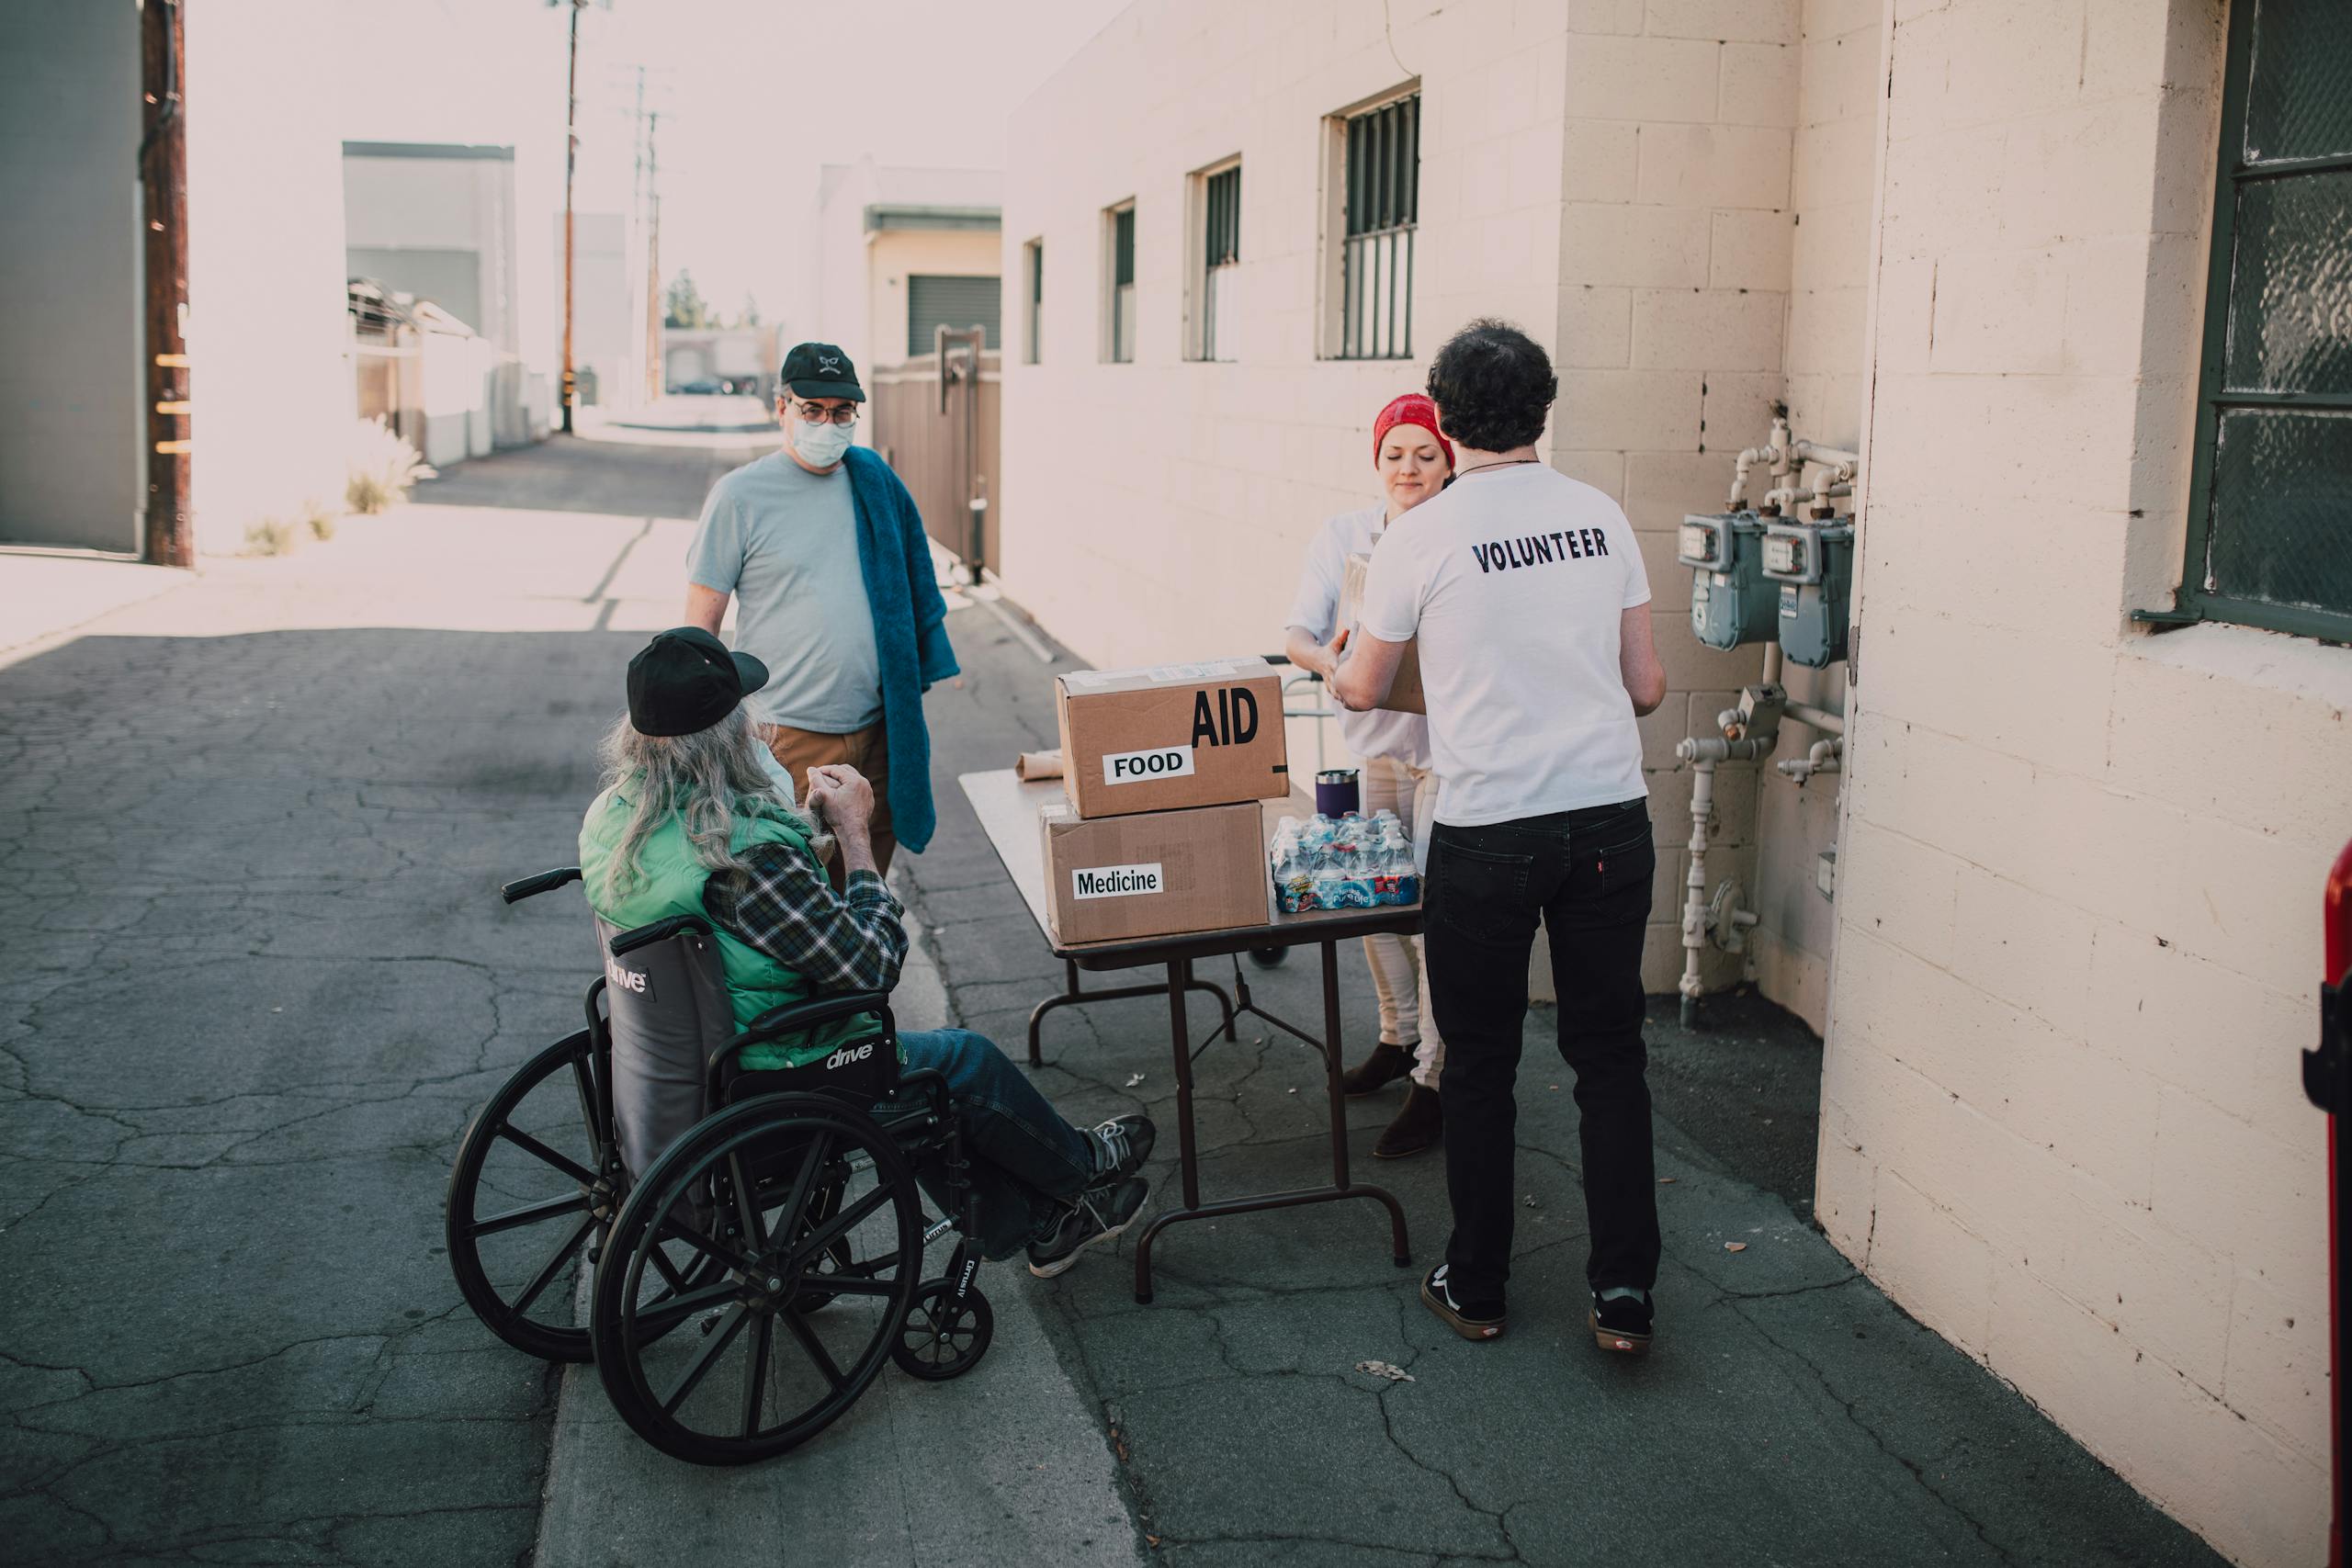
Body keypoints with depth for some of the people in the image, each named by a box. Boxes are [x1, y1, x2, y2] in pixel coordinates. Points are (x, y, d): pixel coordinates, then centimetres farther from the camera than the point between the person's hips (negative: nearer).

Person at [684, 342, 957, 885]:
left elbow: (913, 590, 18)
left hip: (880, 728, 4)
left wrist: (912, 685, 15)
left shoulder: (877, 484, 8)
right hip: (790, 736, -4)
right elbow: (701, 624, -3)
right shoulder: (739, 497, -5)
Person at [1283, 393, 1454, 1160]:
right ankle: (1398, 1038, 36)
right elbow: (1298, 633, -4)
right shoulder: (1343, 536, 3)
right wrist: (1336, 665, -24)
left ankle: (1436, 1080, 4)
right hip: (1371, 742, 5)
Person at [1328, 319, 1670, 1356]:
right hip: (1612, 817, 3)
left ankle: (1474, 1288, 22)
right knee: (1608, 1053, 12)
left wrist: (1332, 673, 30)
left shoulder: (1421, 540, -6)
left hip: (1487, 833, -3)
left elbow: (1363, 689, 7)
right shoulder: (1602, 516, 5)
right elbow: (1647, 684, 9)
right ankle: (1624, 1291, 13)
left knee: (1481, 1063, 11)